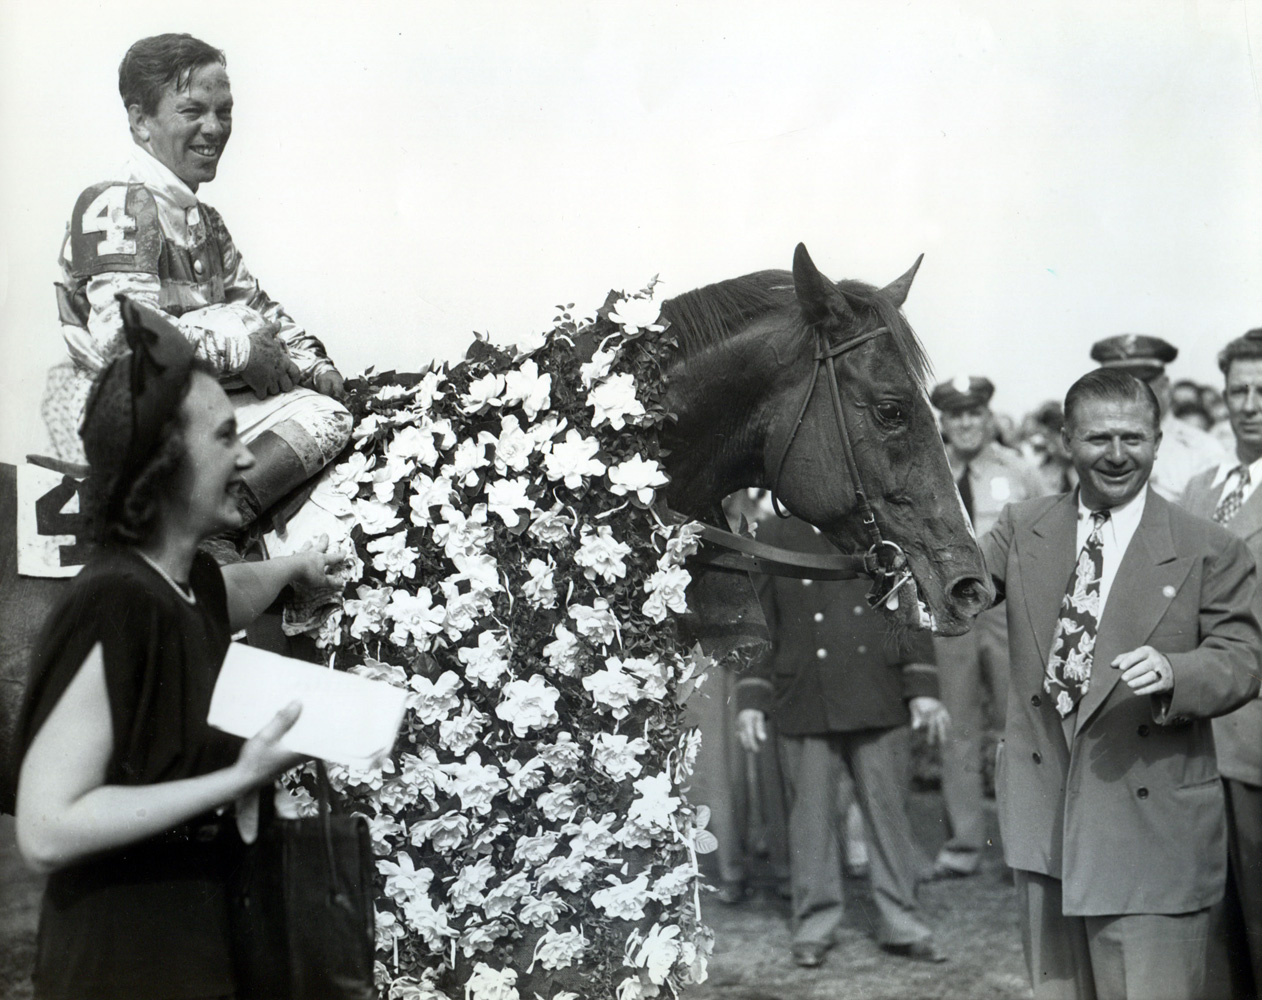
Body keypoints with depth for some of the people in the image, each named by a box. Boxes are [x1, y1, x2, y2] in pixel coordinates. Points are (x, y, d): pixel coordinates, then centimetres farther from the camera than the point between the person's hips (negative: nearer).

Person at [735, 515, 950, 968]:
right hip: (805, 707, -1)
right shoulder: (774, 539, 5)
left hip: (877, 704, 1)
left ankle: (902, 924, 16)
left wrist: (922, 689, 4)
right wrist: (751, 700, 0)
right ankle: (814, 925, 16)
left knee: (888, 808, 4)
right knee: (812, 813, 3)